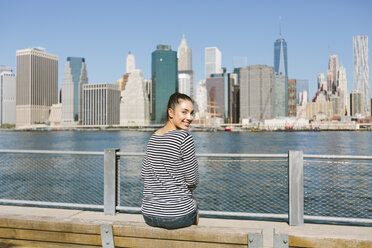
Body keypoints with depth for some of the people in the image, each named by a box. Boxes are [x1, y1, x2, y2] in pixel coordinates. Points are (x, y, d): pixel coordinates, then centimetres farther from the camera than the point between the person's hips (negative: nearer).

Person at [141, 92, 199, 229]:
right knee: (195, 204, 31)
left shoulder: (153, 138, 3)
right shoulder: (184, 137, -17)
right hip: (177, 216, -5)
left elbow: (144, 173, 11)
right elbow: (192, 181, -11)